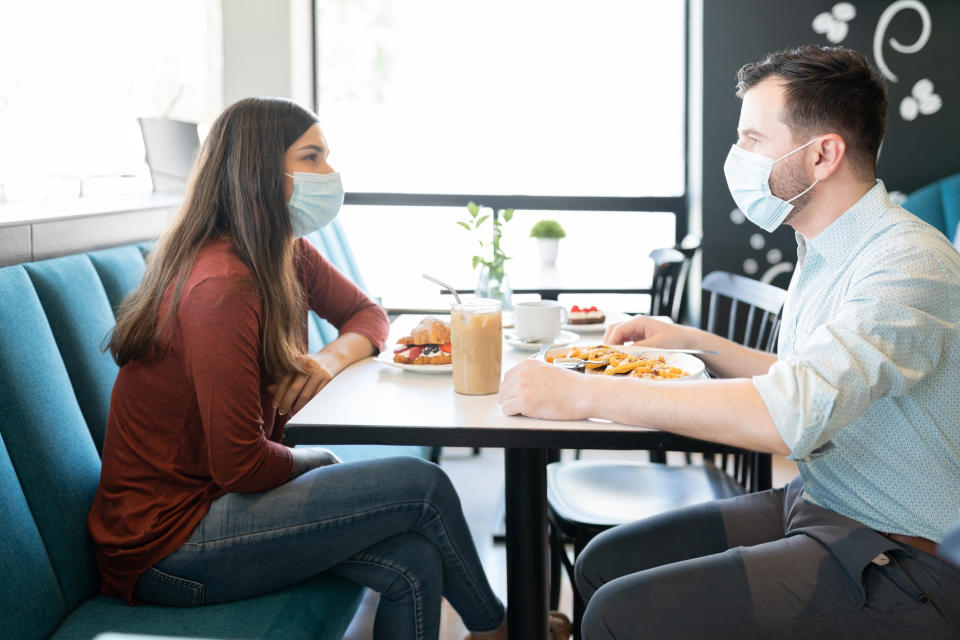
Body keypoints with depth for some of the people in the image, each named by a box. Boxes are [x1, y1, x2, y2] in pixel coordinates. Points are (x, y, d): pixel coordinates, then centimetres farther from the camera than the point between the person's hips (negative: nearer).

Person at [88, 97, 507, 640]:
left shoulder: (290, 257, 4)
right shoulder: (223, 287, -24)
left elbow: (367, 314, 19)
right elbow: (240, 464, -24)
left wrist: (331, 357, -5)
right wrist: (319, 463, -3)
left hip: (215, 499, 8)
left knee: (415, 564, -12)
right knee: (421, 485, -11)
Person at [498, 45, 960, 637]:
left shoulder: (909, 263, -23)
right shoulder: (824, 252, 10)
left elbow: (791, 415, -37)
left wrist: (583, 394, -33)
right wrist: (696, 342, 13)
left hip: (897, 562, -9)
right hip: (814, 504, 9)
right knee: (605, 564, 4)